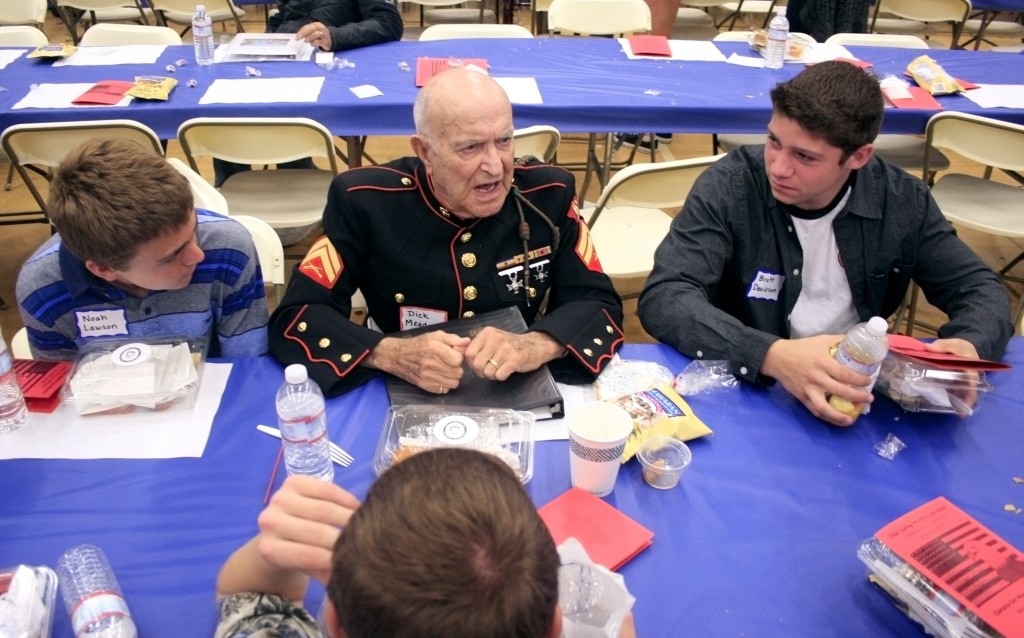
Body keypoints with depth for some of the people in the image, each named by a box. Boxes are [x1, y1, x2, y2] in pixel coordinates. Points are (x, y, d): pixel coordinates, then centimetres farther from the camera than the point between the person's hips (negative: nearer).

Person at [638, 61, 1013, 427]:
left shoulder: (901, 202, -5)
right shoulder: (730, 188, -16)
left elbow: (980, 288, 4)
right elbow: (663, 298, -25)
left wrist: (969, 348, -19)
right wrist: (772, 356, -39)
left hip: (861, 392, 4)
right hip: (748, 388, -3)